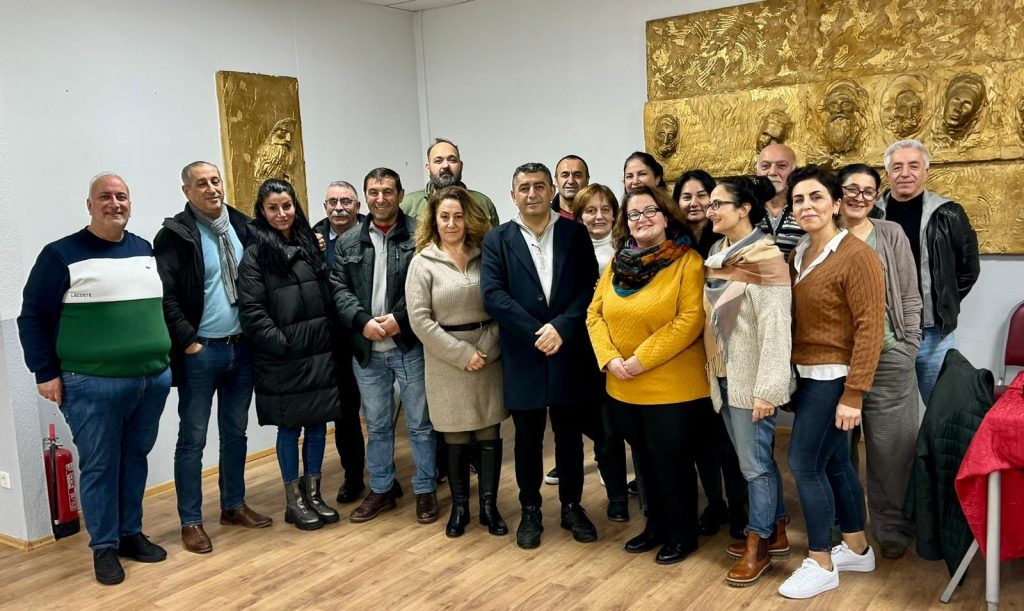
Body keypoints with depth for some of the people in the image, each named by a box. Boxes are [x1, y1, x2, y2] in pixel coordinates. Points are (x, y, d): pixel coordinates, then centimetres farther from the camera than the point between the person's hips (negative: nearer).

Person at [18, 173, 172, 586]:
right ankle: (104, 547, 17)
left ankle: (130, 533, 28)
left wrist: (166, 356, 16)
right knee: (99, 466, 3)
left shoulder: (146, 251, 11)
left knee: (136, 458, 14)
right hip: (93, 385, -5)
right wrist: (46, 373, -6)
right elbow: (33, 317, -2)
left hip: (153, 379, 5)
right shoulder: (62, 254, -4)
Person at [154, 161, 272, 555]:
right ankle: (191, 521, 14)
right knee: (193, 439, 4)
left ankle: (233, 505, 29)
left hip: (242, 348, 5)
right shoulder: (174, 235, -8)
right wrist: (188, 342, -15)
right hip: (200, 352, -5)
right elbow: (164, 297, -13)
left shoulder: (242, 226, 8)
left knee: (235, 432, 15)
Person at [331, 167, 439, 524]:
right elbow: (339, 289, 4)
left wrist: (399, 318, -18)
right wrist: (363, 321, -11)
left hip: (410, 345, -4)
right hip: (366, 349, 4)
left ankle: (425, 491, 21)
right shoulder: (348, 243, 9)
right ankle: (381, 490, 29)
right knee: (377, 425, 15)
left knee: (420, 423, 7)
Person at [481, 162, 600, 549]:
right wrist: (537, 333, -15)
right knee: (527, 437, 11)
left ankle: (572, 507, 28)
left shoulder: (575, 233, 4)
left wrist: (561, 327, -16)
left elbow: (590, 287, -3)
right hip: (523, 355, 0)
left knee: (570, 434, 12)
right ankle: (530, 510, 26)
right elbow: (492, 295, -9)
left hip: (570, 353, 1)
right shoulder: (497, 240, 2)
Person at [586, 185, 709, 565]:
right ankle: (656, 526, 36)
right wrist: (610, 359, -10)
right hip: (623, 387, 6)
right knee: (645, 459, 18)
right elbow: (595, 314, 6)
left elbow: (691, 320, -19)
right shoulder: (617, 263, 8)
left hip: (672, 386, -5)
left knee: (671, 461, 6)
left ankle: (681, 535, 25)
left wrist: (642, 359, -21)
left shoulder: (687, 261, -10)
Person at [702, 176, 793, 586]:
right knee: (755, 458, 17)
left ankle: (758, 545, 18)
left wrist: (767, 389, -22)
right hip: (724, 376, 8)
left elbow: (775, 329, -20)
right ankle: (776, 532, 31)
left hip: (750, 379, -8)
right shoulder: (718, 255, 9)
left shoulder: (765, 259, -15)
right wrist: (713, 370, 12)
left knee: (754, 462, 3)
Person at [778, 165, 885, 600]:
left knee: (804, 464, -3)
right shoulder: (799, 254, 8)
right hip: (807, 375, 8)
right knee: (833, 463, 16)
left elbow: (870, 327, -19)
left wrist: (853, 394, -21)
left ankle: (821, 565, 13)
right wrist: (790, 375, 4)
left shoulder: (857, 256, -16)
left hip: (832, 378, -8)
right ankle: (857, 549, 32)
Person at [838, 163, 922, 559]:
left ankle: (892, 528, 20)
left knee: (891, 445, 4)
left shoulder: (891, 234, 4)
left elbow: (909, 296, 5)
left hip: (888, 356, 0)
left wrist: (908, 346, -1)